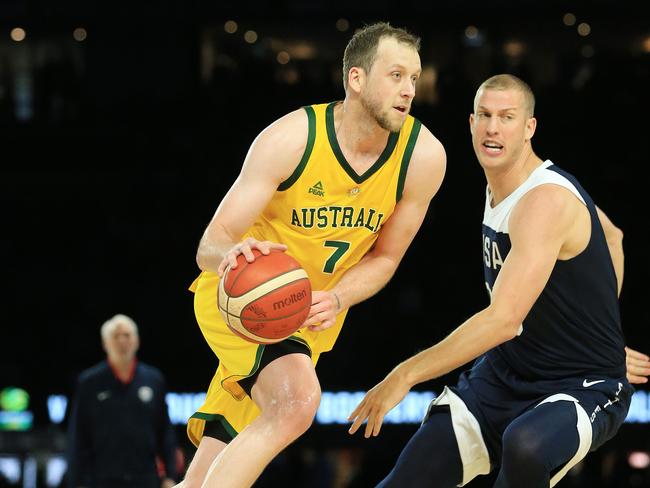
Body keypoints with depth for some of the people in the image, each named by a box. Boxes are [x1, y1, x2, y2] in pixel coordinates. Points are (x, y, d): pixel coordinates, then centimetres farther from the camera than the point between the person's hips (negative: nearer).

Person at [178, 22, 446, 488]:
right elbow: (210, 246, -22)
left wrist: (334, 301, -20)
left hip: (312, 315, 4)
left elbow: (384, 257, 0)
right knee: (298, 397, -33)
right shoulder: (290, 139, -23)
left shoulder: (424, 157, -14)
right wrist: (232, 253, -48)